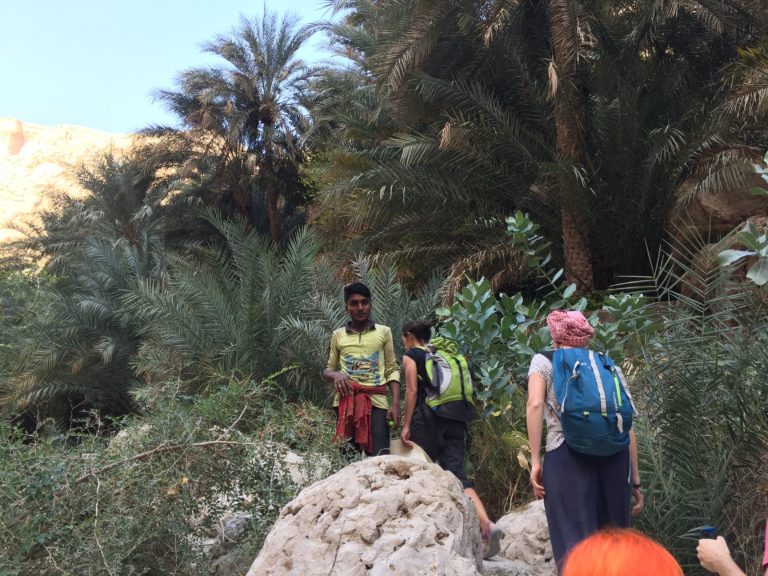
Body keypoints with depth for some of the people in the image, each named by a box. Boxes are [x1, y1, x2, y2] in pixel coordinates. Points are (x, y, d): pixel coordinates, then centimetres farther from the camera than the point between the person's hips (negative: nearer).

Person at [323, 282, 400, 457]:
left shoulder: (384, 332, 10)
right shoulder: (338, 335, 13)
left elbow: (392, 370, 10)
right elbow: (328, 369, 18)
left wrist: (396, 403, -2)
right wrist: (335, 374, -7)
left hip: (376, 402, -1)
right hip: (345, 401, 1)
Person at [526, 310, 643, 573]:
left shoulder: (543, 362, 14)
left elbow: (535, 404, -6)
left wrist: (535, 460, -5)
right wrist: (635, 480, 21)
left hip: (567, 455, -4)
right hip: (615, 456, 4)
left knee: (575, 541, -2)